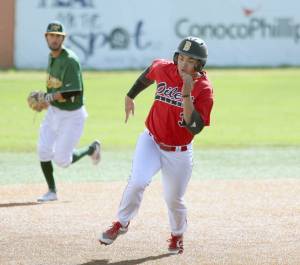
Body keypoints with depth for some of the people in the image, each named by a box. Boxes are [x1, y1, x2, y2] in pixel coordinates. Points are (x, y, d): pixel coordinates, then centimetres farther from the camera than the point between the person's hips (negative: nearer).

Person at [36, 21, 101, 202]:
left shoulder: (70, 60, -23)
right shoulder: (51, 57, 4)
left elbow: (74, 91, -29)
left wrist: (48, 97, -23)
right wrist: (48, 99, 5)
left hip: (72, 114, -8)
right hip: (53, 111, 8)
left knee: (61, 160, -4)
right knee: (43, 151, 0)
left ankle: (91, 149, 23)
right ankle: (52, 191, 16)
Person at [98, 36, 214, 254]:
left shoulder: (204, 89, -19)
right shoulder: (163, 69, -11)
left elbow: (195, 128, -28)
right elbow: (149, 74, 15)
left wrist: (186, 95, -36)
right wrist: (130, 96, 25)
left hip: (179, 153, -1)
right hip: (151, 142, 1)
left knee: (174, 200, 9)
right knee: (137, 182, -21)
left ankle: (178, 236, 39)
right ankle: (121, 224, 1)